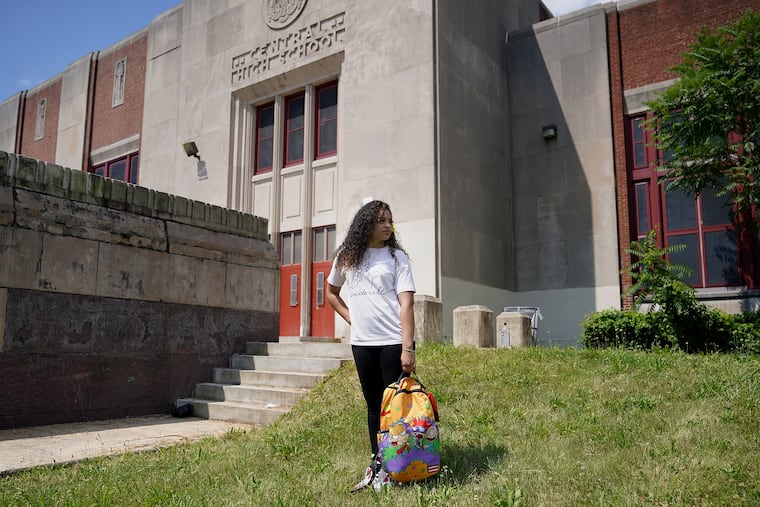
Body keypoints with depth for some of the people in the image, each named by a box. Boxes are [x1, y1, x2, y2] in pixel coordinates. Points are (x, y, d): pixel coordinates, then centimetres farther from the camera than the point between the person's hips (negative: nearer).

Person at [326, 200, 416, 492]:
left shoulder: (396, 257, -1)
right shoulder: (346, 257, 7)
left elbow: (406, 304, -10)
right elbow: (331, 292, 22)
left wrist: (407, 348, -19)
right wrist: (351, 318, 7)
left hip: (393, 342, -3)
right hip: (361, 343, 3)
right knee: (373, 405, 13)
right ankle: (376, 465, 24)